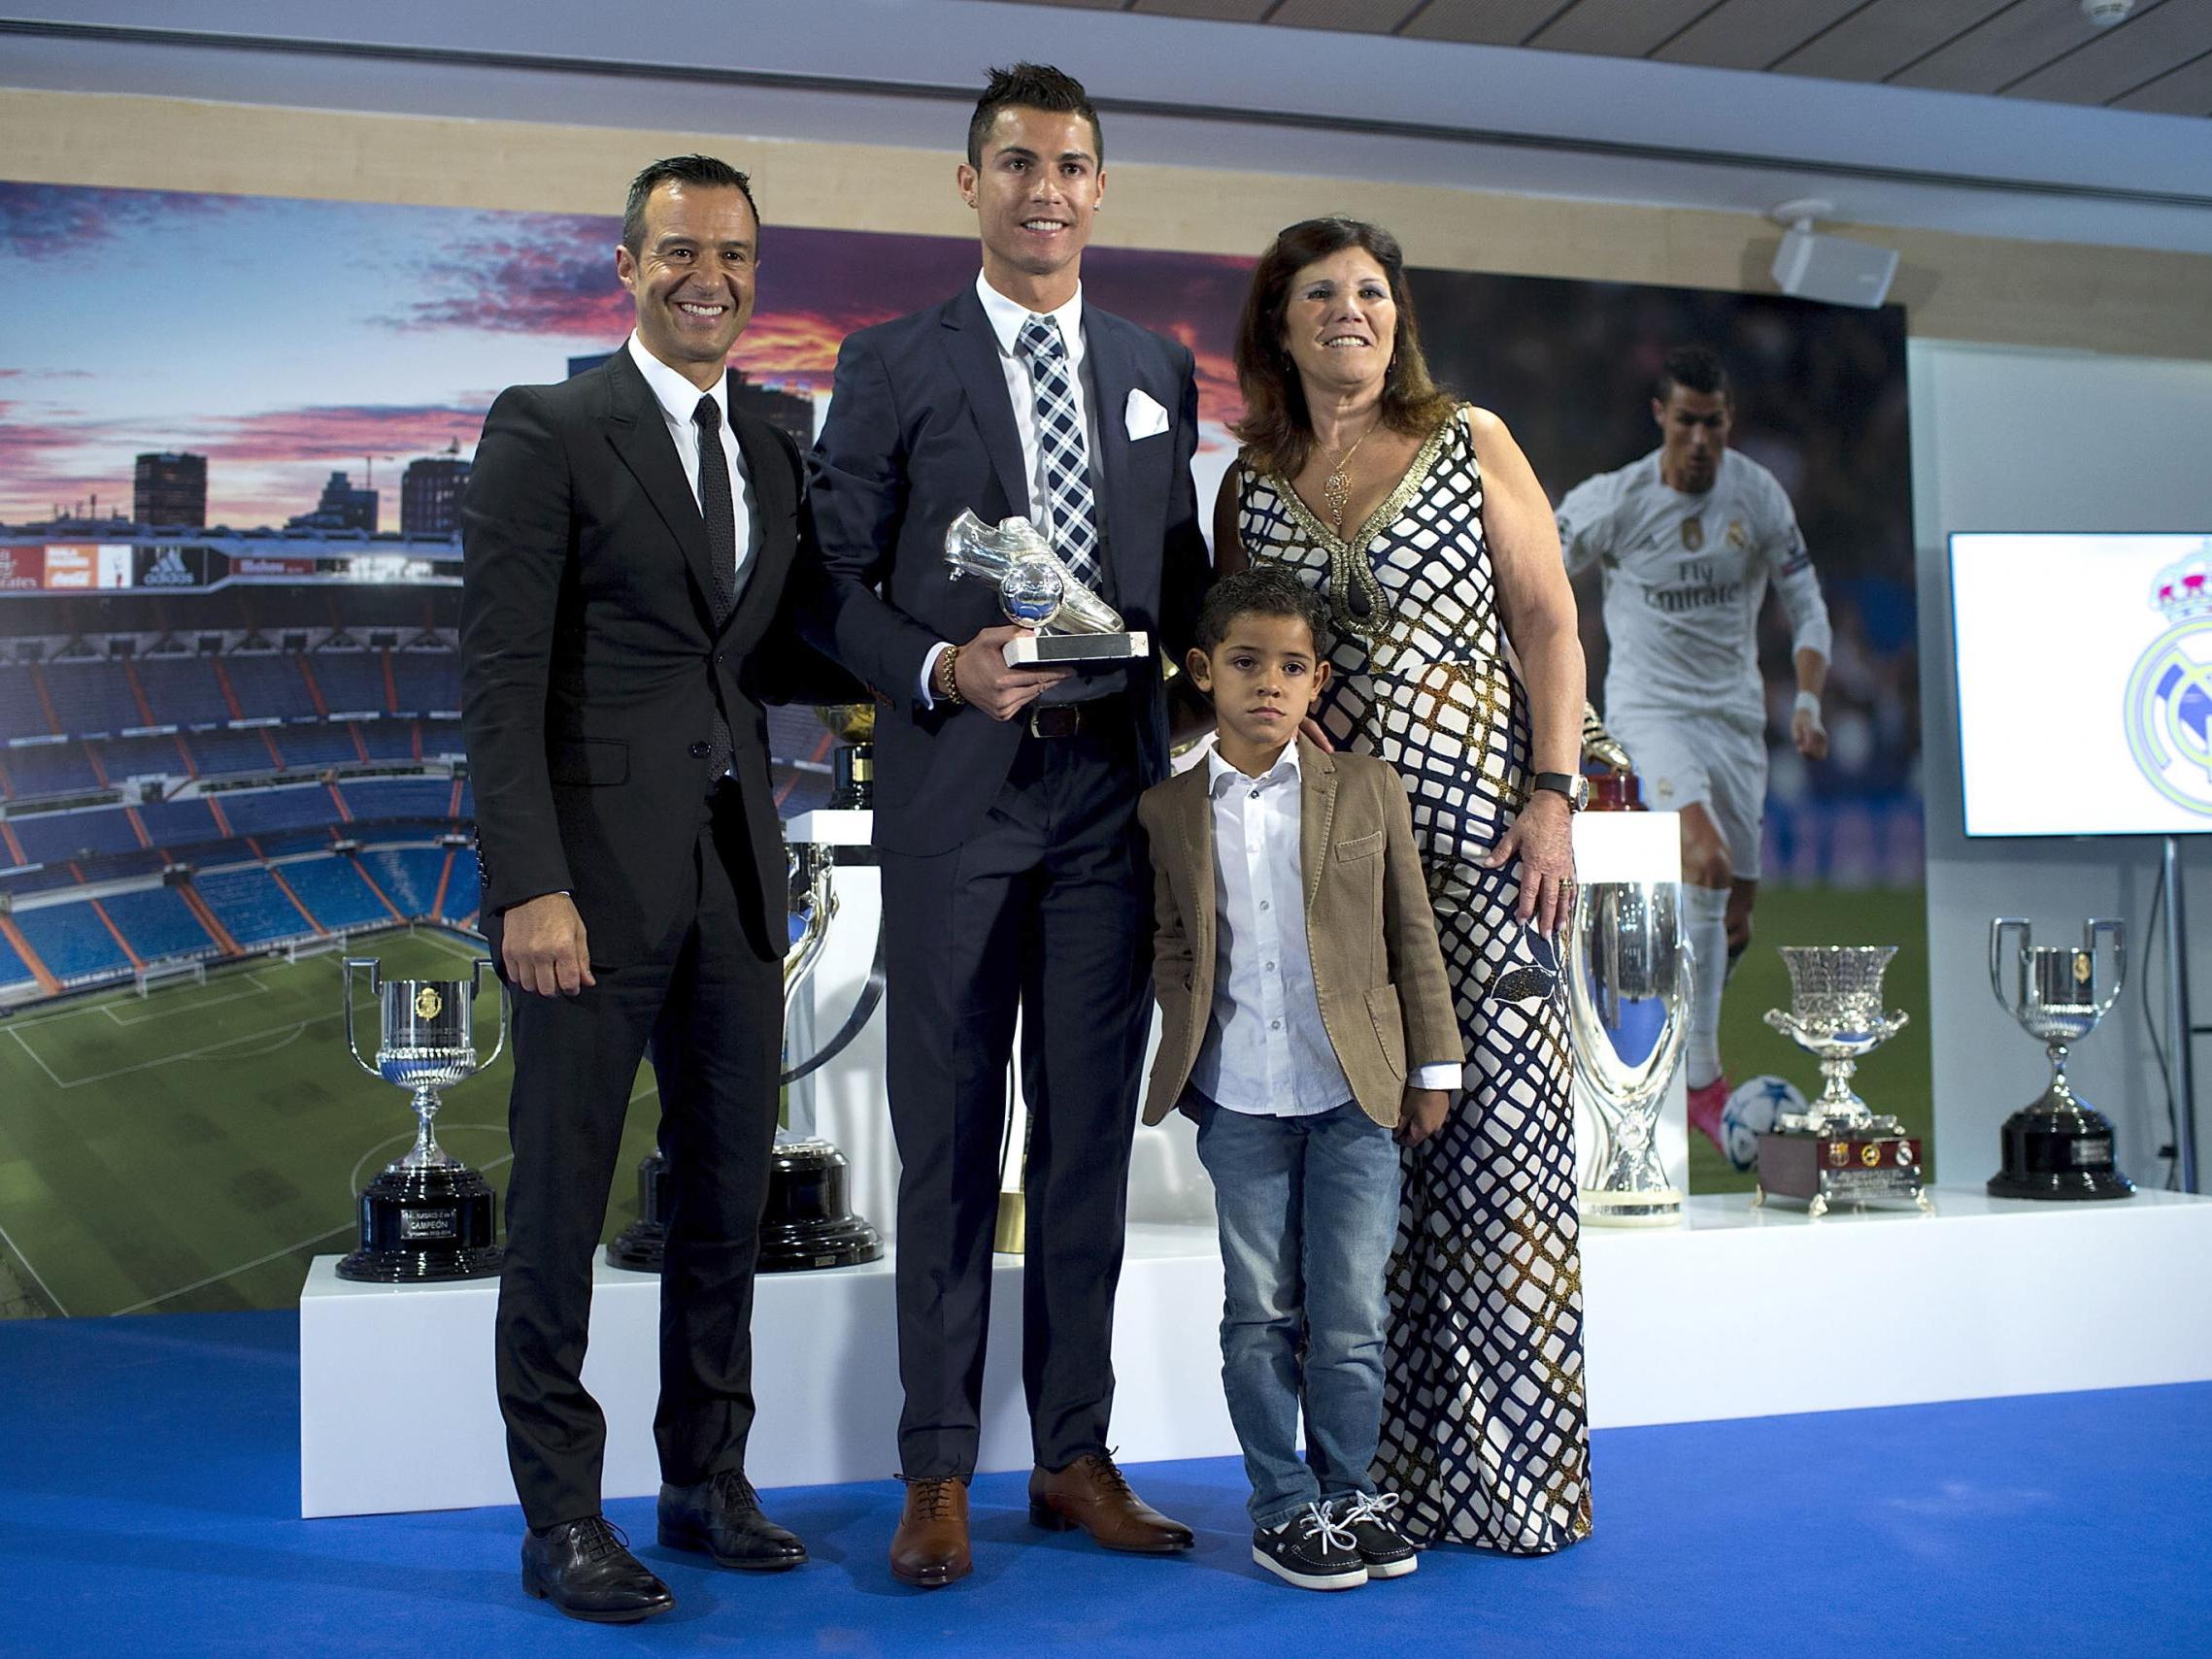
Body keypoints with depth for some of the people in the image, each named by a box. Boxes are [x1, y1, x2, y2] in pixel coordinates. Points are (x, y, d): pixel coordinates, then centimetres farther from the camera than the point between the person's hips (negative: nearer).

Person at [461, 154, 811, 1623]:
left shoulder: (774, 454, 15)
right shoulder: (545, 433, -3)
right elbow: (502, 676, -10)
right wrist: (531, 886, -17)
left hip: (737, 867, 6)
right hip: (598, 866, -6)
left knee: (731, 1185, 11)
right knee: (563, 1197, 3)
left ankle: (707, 1479, 26)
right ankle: (561, 1518, 16)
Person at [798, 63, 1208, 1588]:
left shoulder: (1158, 369, 14)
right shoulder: (893, 365, 3)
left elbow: (1183, 573, 16)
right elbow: (833, 580, 0)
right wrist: (941, 669, -17)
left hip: (1113, 795, 3)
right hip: (955, 798, -3)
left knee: (1090, 1135, 9)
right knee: (948, 1141, 3)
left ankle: (1077, 1454, 22)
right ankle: (940, 1470, 15)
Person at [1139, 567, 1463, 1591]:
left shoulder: (1366, 789, 2)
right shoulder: (1167, 811, 4)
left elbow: (1413, 936, 5)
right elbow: (1171, 949, 10)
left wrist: (1432, 1068, 4)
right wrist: (1183, 1065, 1)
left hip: (1354, 1095, 0)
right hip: (1237, 1105, 1)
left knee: (1348, 1317, 3)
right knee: (1261, 1315, 7)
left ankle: (1348, 1492, 22)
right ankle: (1284, 1508, 20)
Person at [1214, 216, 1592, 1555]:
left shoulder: (1473, 445, 7)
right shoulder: (1250, 487, 13)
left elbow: (1549, 625, 2)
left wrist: (1554, 794, -8)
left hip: (1473, 836, -2)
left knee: (1492, 1128, -4)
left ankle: (1506, 1467, 7)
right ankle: (1379, 1471, 13)